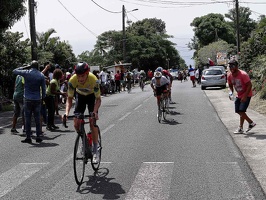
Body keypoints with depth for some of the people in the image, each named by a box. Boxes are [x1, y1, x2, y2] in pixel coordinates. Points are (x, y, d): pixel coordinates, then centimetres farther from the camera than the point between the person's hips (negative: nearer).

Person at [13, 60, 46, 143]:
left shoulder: (26, 73, -5)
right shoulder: (41, 75, -1)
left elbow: (14, 71, 8)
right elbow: (43, 88, 1)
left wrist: (25, 67, 10)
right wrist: (43, 98, 11)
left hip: (28, 99, -1)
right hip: (37, 99, 1)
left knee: (28, 118, 3)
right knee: (37, 118, 7)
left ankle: (28, 137, 3)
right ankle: (38, 137, 10)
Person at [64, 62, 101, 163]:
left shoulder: (94, 80, -36)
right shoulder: (72, 80, -31)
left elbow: (98, 99, -27)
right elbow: (69, 98, -20)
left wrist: (95, 112, -44)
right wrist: (67, 112, -36)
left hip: (92, 96, -2)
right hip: (80, 95, 3)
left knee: (92, 122, -17)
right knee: (76, 124, -9)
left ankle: (95, 150, -7)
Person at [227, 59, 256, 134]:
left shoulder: (243, 74, -24)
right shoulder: (230, 76, -4)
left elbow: (250, 85, -22)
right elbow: (230, 85, 10)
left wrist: (245, 96, -27)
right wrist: (231, 92, -11)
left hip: (246, 95, -7)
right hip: (239, 96, 7)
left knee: (241, 111, -13)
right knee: (238, 111, 6)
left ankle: (240, 128, -4)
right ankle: (251, 123, 23)